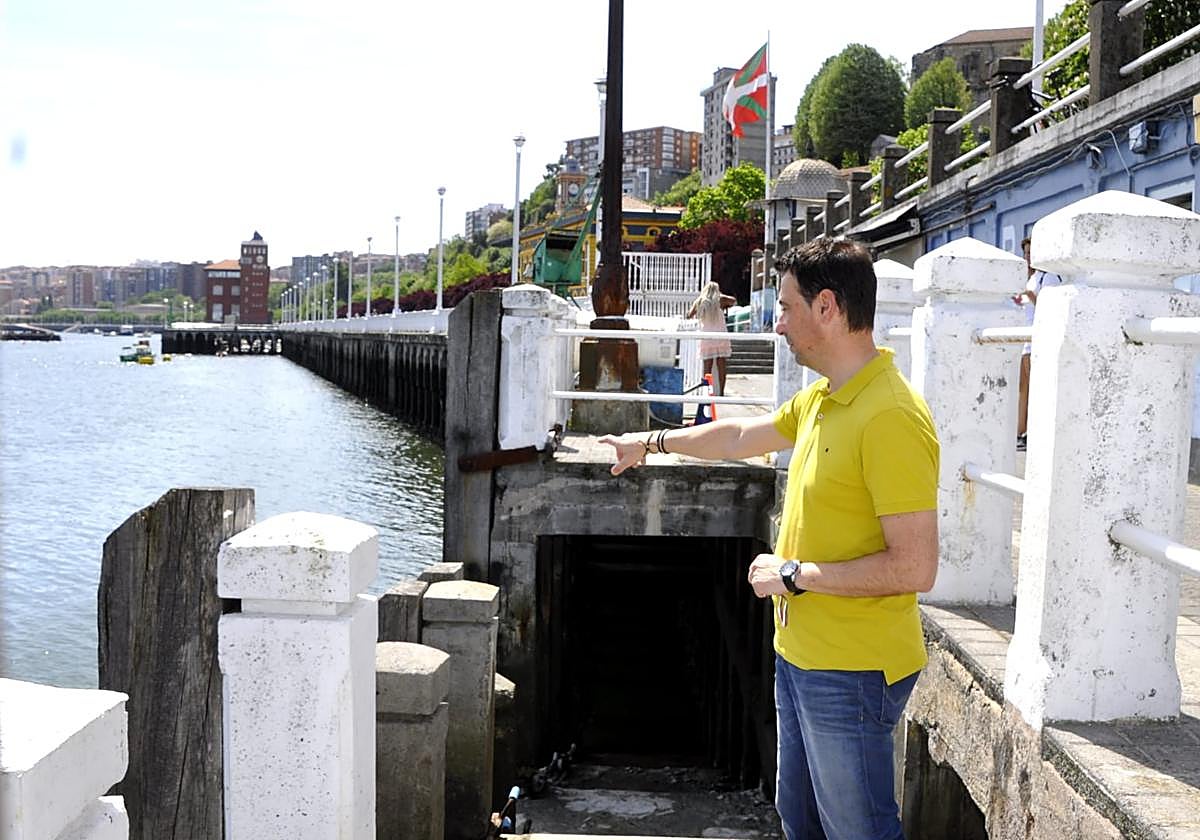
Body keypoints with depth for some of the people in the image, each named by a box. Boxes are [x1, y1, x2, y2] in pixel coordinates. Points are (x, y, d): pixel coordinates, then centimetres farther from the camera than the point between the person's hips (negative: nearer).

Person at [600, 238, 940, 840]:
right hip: (801, 654, 9)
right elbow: (741, 436, 26)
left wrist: (794, 575, -18)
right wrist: (652, 442, 37)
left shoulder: (892, 418, -24)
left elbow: (914, 568, -26)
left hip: (852, 671, -9)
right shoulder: (820, 399, 7)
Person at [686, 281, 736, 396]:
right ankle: (721, 392, 1)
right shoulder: (720, 300, 1)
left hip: (706, 338, 1)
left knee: (707, 367, 3)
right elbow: (734, 301, 17)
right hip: (720, 337, -1)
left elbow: (689, 315, 15)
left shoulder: (699, 302, 4)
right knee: (721, 367, 3)